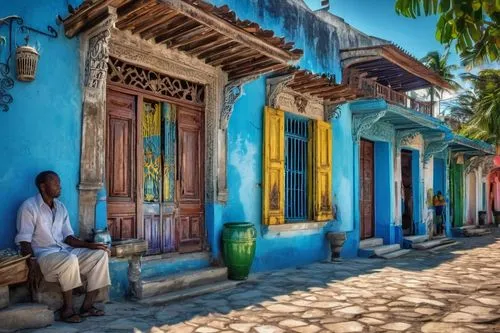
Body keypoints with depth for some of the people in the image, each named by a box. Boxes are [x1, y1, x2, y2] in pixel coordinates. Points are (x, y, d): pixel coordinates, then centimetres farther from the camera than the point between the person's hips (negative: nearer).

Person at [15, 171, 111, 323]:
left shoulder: (61, 207, 14)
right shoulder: (29, 207, -7)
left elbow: (68, 236, 12)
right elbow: (24, 242, -11)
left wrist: (90, 245, -3)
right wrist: (34, 262, -24)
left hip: (66, 251, 7)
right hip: (43, 254, -7)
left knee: (100, 254, -12)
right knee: (70, 259, -38)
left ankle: (87, 306, -10)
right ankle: (67, 309, -20)